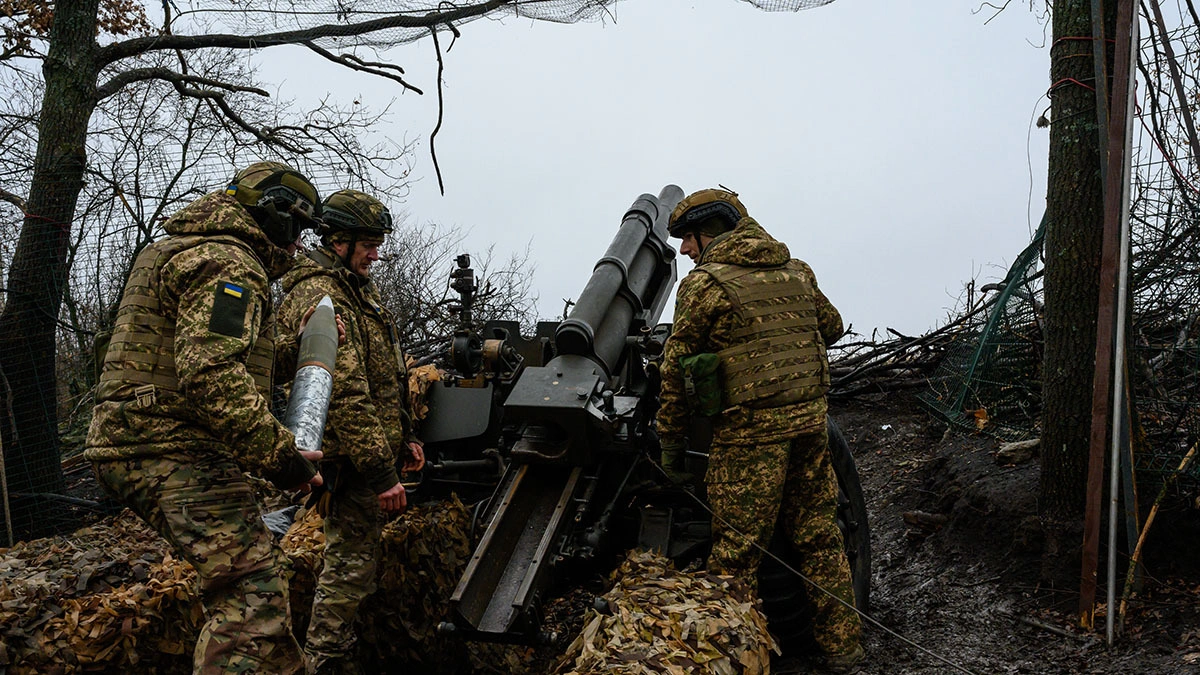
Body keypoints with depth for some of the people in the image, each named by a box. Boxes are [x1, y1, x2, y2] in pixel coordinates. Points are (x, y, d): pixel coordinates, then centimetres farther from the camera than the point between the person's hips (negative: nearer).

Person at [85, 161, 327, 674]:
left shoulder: (179, 250, 23)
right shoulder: (229, 264, -13)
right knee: (253, 592, -17)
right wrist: (279, 455, -24)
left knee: (250, 571, 21)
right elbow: (210, 374, -26)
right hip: (175, 453, -11)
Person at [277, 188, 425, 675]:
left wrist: (404, 437, 21)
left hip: (371, 448, 11)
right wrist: (381, 471, -26)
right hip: (351, 458, -11)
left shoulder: (356, 289, 16)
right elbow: (344, 393, -25)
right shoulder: (320, 297, -18)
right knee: (350, 566, -5)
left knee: (351, 559, 19)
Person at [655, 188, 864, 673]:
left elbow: (676, 370, -4)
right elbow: (832, 327, 26)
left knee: (737, 549, 3)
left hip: (749, 430, -6)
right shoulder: (796, 272, 11)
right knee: (818, 533, 16)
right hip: (810, 416, 6)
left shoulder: (704, 284, -6)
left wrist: (671, 445, 4)